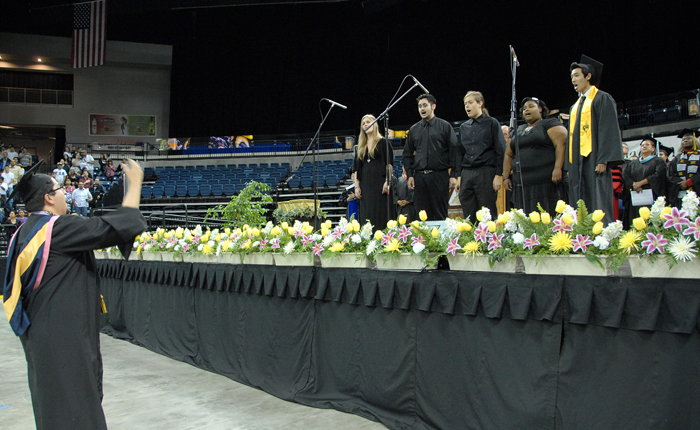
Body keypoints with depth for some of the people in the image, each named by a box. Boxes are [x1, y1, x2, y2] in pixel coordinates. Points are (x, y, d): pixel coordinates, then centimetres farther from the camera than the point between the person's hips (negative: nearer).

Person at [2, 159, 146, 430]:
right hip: (65, 334, -9)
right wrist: (136, 183, -14)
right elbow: (113, 226, -22)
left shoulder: (25, 232, 9)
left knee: (51, 401, 19)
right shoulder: (59, 228, -19)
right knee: (73, 408, -1)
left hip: (40, 334, 9)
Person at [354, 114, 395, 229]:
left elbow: (389, 164, -3)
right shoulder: (361, 145, 18)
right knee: (366, 215, 1)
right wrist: (356, 186, 5)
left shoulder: (383, 142, 4)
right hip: (365, 184, 5)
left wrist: (387, 182, -15)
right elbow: (357, 167, 15)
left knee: (381, 214, -7)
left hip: (379, 182, -4)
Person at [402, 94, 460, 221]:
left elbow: (454, 151, 1)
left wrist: (454, 175, -7)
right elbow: (407, 154, 17)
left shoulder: (445, 126, 6)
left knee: (440, 215, -2)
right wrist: (409, 175, 5)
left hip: (439, 176, -3)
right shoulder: (414, 129, 16)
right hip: (419, 177, 3)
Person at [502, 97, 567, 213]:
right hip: (522, 184, 6)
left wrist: (558, 168, -21)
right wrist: (506, 177, 13)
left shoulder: (550, 124, 5)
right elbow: (508, 155, 24)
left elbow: (561, 144, -9)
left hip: (546, 182, -5)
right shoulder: (519, 130, 23)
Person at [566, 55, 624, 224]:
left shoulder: (602, 99, 2)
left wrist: (603, 160, -19)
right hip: (577, 162, 7)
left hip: (593, 160, -7)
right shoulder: (575, 107, 24)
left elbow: (608, 130, -8)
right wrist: (569, 166, 13)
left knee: (597, 206, -12)